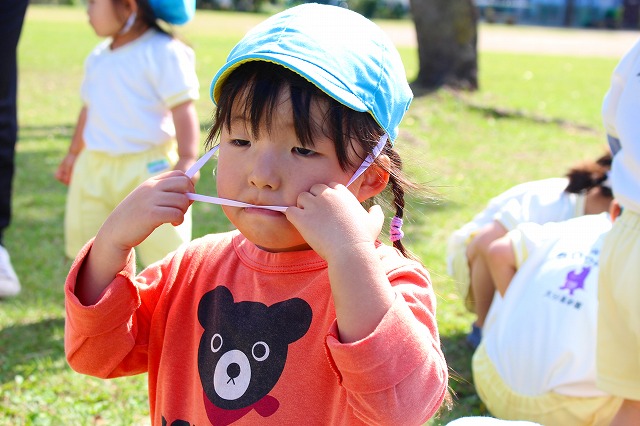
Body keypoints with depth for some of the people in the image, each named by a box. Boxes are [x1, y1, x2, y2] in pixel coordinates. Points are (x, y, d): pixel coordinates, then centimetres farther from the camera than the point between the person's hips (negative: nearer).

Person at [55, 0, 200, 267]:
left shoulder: (164, 53, -12)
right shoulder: (98, 57, 11)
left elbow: (183, 110, -16)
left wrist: (186, 160, -22)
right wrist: (74, 153, 28)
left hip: (148, 167, -7)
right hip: (95, 169, 7)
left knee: (164, 253, -2)